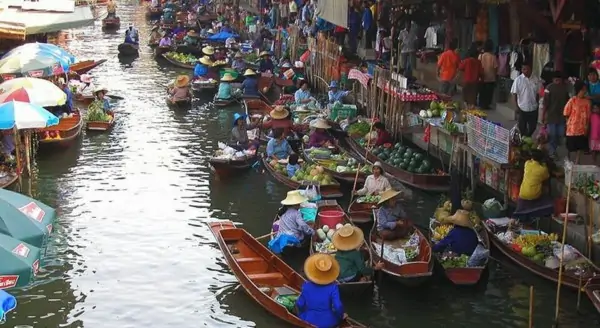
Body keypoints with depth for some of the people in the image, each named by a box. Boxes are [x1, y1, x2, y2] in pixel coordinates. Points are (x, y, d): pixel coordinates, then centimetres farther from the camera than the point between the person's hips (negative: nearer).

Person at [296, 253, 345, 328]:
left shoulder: (306, 286, -11)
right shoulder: (332, 287, -16)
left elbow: (300, 304, -3)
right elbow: (338, 306, -20)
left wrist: (301, 316, 18)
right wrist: (341, 316, 1)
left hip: (310, 321, 1)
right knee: (338, 315, 33)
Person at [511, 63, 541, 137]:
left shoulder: (535, 80, 0)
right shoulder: (518, 80, -8)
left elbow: (537, 93, 8)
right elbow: (514, 94, -6)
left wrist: (536, 104, 5)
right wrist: (517, 107, -10)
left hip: (533, 108, 3)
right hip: (522, 108, -3)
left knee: (533, 127, 9)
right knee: (522, 127, 7)